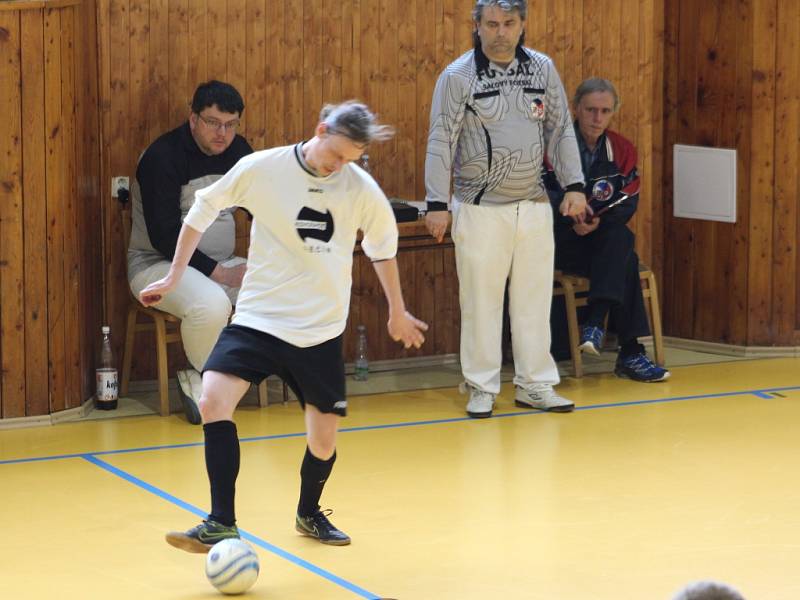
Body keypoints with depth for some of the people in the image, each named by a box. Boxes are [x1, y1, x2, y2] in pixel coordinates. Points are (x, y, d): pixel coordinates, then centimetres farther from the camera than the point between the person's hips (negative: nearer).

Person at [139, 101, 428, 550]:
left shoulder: (362, 189, -5)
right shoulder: (262, 169, -10)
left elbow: (383, 247, 14)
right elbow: (204, 209, 5)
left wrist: (398, 313, 22)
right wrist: (175, 276, 8)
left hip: (321, 331, 1)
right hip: (259, 318, -1)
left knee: (324, 441, 4)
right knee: (214, 400, -23)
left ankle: (310, 513, 36)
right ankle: (222, 524, -16)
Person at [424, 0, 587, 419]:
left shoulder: (542, 68, 4)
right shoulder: (458, 77, -7)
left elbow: (561, 130, 10)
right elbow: (440, 143, -7)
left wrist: (573, 186, 3)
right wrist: (437, 204, -12)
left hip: (533, 205, 4)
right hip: (480, 208, -3)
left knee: (534, 298, 7)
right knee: (480, 300, 0)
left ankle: (534, 384, 16)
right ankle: (482, 388, 11)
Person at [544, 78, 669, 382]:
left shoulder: (622, 150, 6)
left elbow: (628, 203, -2)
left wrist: (599, 219, -22)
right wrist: (572, 216, -30)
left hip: (602, 237, 4)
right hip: (558, 241, -4)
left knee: (621, 238, -33)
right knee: (625, 264, -29)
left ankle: (596, 324, -38)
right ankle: (630, 354, -32)